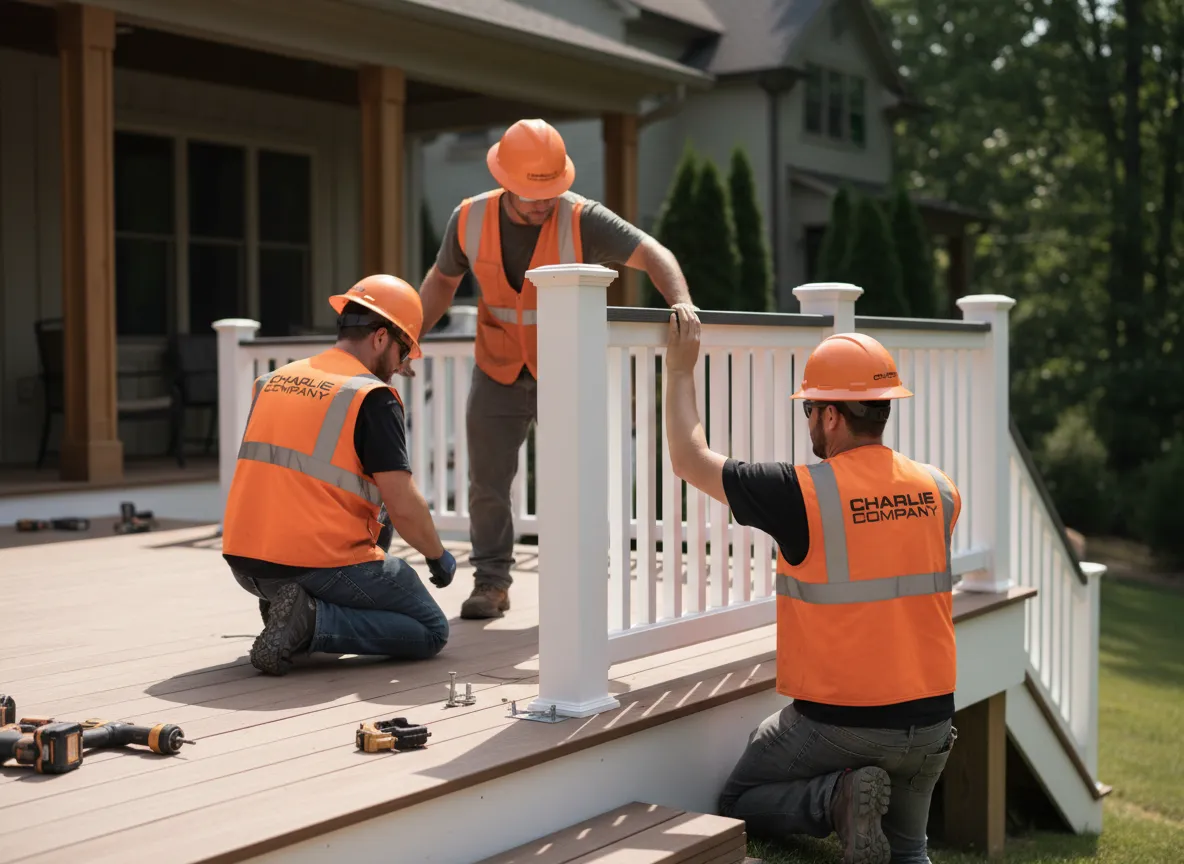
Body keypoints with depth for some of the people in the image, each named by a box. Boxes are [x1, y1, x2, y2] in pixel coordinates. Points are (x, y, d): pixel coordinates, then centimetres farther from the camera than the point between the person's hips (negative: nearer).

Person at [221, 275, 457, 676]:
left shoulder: (272, 381, 12)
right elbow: (403, 506, -12)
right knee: (431, 632, 10)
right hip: (322, 564, -7)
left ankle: (281, 601, 14)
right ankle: (312, 620, -11)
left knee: (375, 514, 30)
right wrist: (438, 556, 6)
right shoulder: (373, 396, -9)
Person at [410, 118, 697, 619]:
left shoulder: (582, 220, -20)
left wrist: (681, 302, -46)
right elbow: (442, 280, 8)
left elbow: (653, 255, -27)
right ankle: (491, 583, 19)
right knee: (486, 483, 5)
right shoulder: (470, 220, -9)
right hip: (498, 375, 3)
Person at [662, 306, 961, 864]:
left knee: (737, 805, 18)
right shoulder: (938, 490, -2)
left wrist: (680, 369, 8)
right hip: (929, 724, 5)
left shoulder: (803, 494, -18)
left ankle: (836, 796, -8)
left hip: (836, 723, -5)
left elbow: (690, 459, -5)